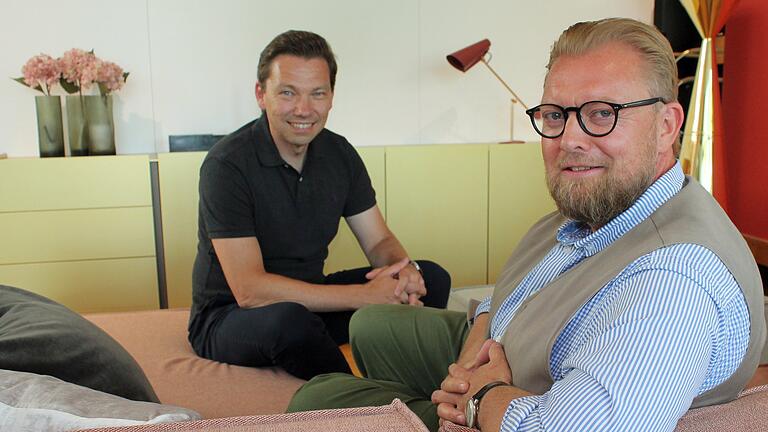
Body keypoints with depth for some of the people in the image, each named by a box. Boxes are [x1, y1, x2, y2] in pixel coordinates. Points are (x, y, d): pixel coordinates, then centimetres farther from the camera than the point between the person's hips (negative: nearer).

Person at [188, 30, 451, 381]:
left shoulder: (339, 154, -1)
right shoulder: (226, 164, -21)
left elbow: (379, 241, 4)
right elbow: (249, 290, -27)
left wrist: (406, 271, -22)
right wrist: (365, 295, -30)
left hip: (311, 302, 6)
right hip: (227, 317, -5)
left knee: (431, 279, -7)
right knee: (287, 319, -39)